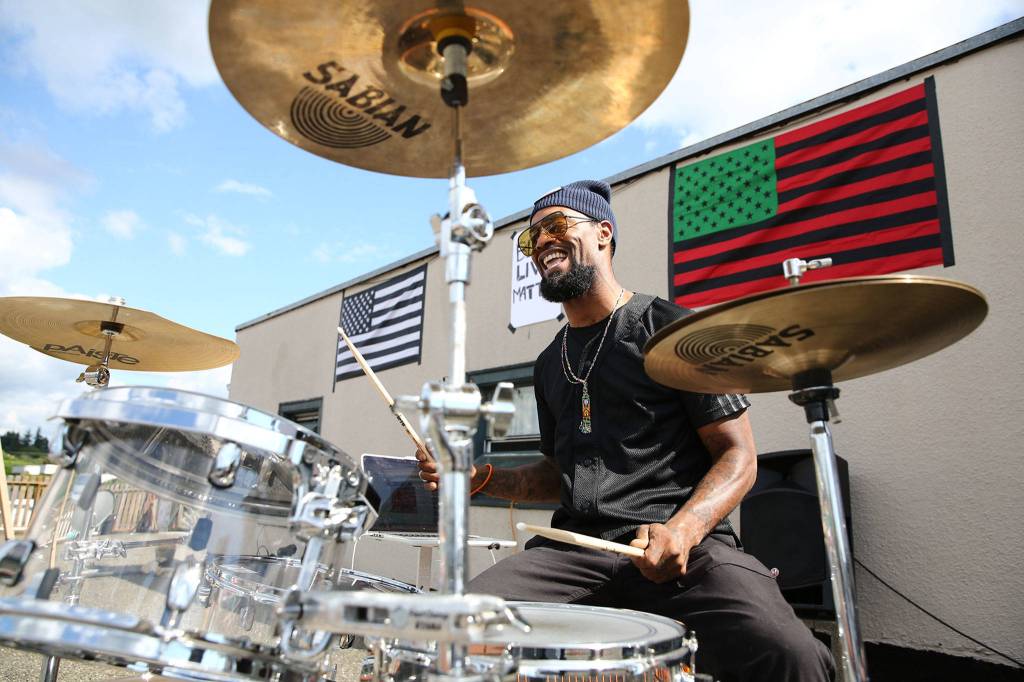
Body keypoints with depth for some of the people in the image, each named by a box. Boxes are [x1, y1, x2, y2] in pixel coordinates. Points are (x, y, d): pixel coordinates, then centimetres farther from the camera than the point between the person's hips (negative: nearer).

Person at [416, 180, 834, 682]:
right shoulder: (550, 366, 19)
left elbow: (737, 458, -1)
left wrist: (685, 528, -20)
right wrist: (480, 478, 10)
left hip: (688, 544, -4)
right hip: (575, 546, 5)